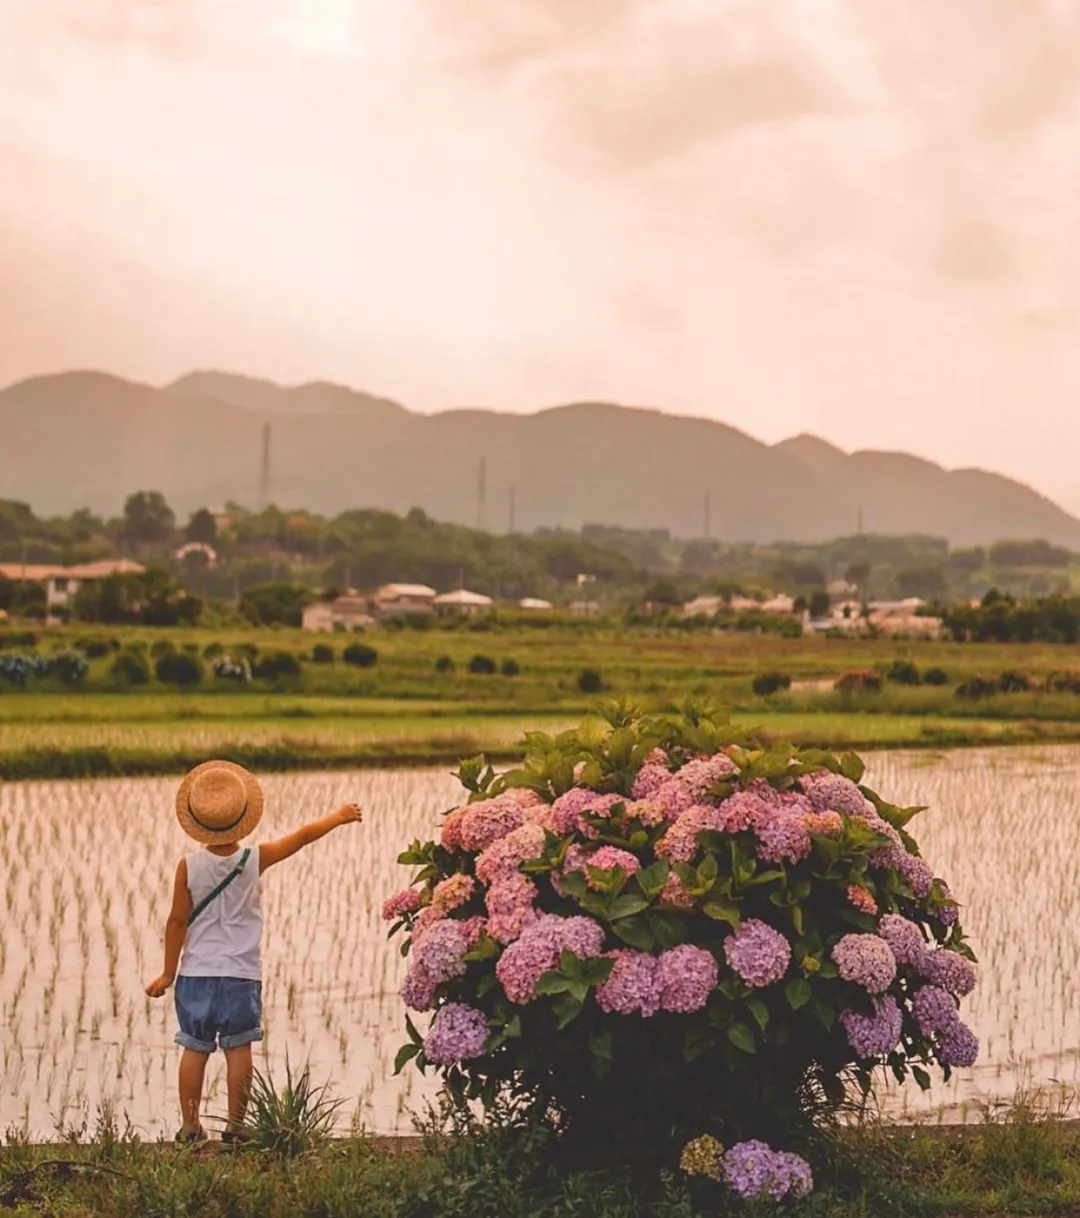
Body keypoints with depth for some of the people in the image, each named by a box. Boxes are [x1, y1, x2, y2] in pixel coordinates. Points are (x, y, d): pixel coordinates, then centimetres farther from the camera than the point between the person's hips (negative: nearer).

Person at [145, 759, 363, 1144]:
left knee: (195, 1049, 7)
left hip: (197, 972, 1)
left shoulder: (189, 867, -7)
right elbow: (303, 837, 5)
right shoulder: (255, 861, -7)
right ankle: (235, 1127, 6)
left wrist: (168, 972, 5)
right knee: (238, 1049, 4)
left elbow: (177, 920, -4)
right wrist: (338, 818, 21)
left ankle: (190, 1126, 12)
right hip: (241, 973, -1)